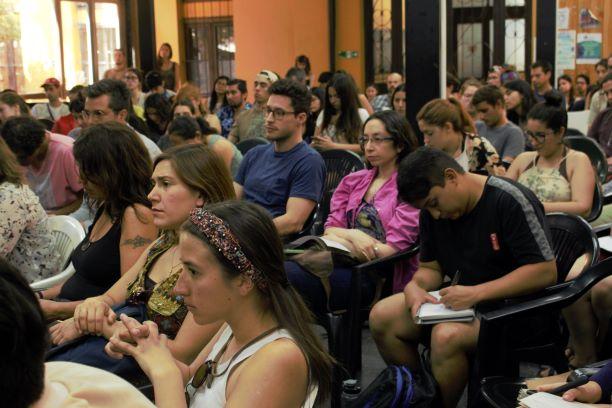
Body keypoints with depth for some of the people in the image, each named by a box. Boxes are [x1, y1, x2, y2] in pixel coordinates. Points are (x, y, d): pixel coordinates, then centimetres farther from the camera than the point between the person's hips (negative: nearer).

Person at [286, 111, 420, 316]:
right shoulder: (353, 180, 21)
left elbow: (393, 249, -8)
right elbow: (330, 228, 13)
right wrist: (353, 235, -11)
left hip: (378, 276, -6)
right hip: (346, 266, 6)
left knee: (290, 276, -31)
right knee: (284, 270, -30)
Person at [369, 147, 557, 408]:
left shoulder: (511, 201, -17)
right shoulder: (432, 212, 5)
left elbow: (545, 272, -21)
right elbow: (430, 267, 14)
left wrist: (476, 293, -27)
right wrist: (415, 286, -11)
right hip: (463, 301, 7)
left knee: (446, 335, -34)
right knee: (381, 317, -10)